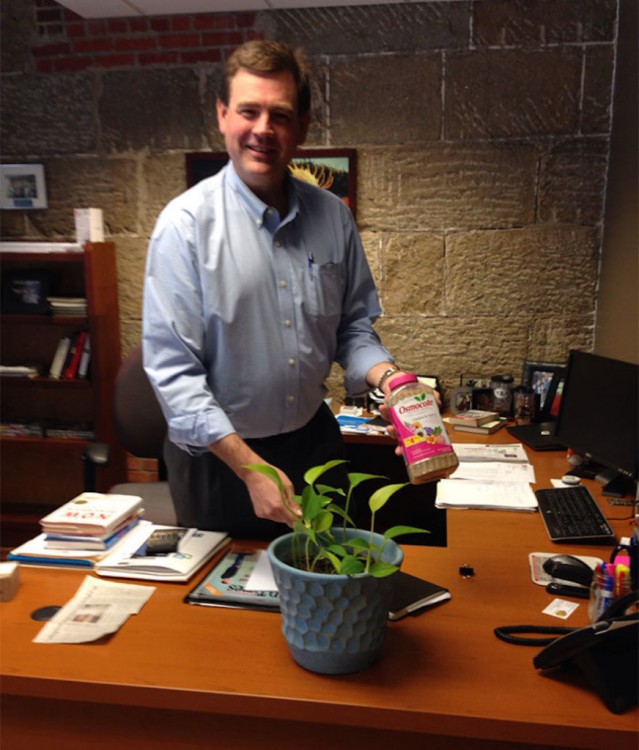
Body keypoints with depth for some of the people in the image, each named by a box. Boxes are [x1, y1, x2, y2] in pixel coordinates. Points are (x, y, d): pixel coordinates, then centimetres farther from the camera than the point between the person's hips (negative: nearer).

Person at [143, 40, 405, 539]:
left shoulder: (332, 216, -1)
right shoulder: (187, 223, -15)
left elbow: (353, 326, 8)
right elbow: (172, 370, -18)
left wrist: (384, 375, -13)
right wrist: (251, 468, -22)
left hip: (314, 439, 4)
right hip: (218, 456, -3)